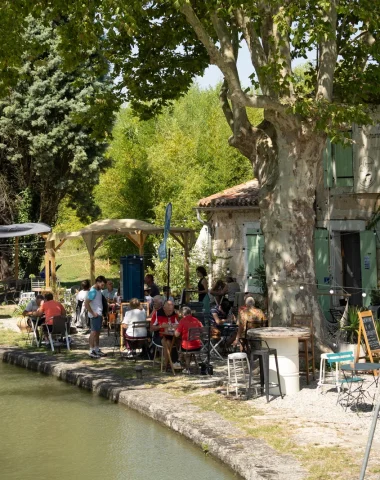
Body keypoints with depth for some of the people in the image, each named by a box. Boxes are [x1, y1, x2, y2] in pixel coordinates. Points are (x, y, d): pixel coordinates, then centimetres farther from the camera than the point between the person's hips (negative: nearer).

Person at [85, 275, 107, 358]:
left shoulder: (99, 291, 12)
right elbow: (86, 304, -22)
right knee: (94, 332, -7)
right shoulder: (93, 291, -16)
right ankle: (91, 351, -5)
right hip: (95, 316, -9)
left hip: (99, 315, 9)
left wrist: (101, 314, 15)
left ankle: (97, 349, 21)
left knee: (97, 333, 14)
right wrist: (93, 313, -19)